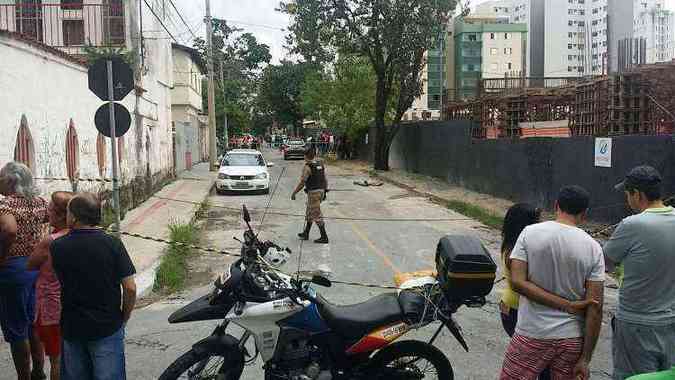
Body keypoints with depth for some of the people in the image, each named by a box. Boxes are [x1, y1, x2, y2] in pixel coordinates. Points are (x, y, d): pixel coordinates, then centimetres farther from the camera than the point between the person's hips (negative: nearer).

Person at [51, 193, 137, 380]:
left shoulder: (57, 247, -9)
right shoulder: (113, 244, -14)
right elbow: (130, 288, -13)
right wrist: (124, 318, 2)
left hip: (71, 328, 2)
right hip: (107, 328, -2)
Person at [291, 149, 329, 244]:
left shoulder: (307, 167, -16)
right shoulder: (320, 165, 7)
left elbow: (302, 183, -15)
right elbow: (325, 179, 10)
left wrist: (294, 193, -5)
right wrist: (324, 192, 19)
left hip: (313, 192, -8)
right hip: (320, 191, 8)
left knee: (316, 215, -4)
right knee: (309, 213, 20)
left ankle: (324, 237, -3)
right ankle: (306, 234, 28)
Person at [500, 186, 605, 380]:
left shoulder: (530, 233, -6)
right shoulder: (593, 247, -4)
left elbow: (518, 281, -13)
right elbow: (595, 307, -7)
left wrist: (567, 305, -10)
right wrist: (585, 359, -2)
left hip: (532, 336, -1)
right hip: (572, 339, 2)